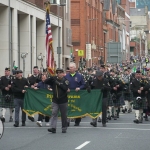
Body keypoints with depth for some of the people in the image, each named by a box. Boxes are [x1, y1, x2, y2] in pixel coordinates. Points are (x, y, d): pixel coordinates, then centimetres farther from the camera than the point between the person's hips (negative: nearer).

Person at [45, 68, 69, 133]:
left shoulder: (65, 80, -3)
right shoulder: (54, 79, 7)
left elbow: (65, 88, -18)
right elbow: (46, 82, 0)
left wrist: (59, 84, -22)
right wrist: (51, 78, -14)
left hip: (63, 101, -2)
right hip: (55, 100, 2)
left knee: (64, 115, 6)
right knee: (54, 113, -9)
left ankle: (64, 128, 17)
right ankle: (53, 128, -15)